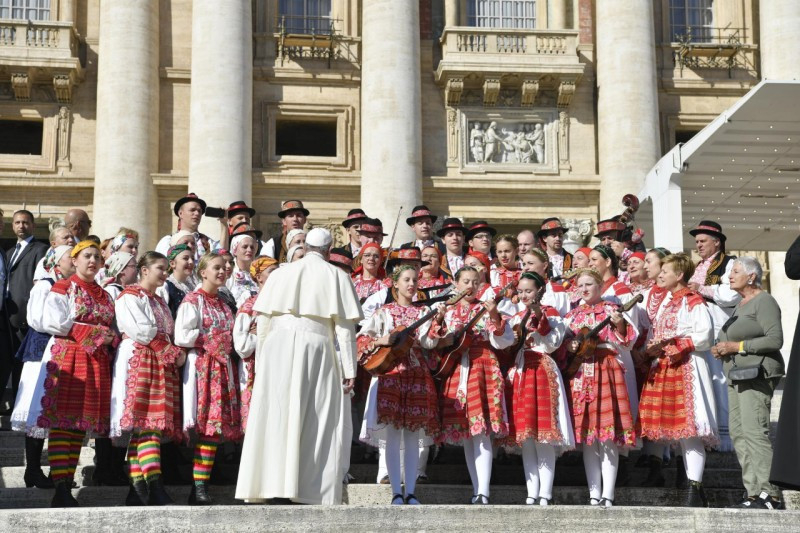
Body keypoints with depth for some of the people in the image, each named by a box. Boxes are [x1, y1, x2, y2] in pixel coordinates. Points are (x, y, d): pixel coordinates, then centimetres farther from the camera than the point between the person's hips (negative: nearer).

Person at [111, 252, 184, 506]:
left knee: (143, 428, 1)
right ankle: (156, 489, -25)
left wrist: (176, 353, 3)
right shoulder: (130, 296, 0)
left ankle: (137, 489, -2)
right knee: (147, 425, -17)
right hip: (139, 363, -8)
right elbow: (142, 332, -11)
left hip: (162, 367, 8)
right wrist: (173, 352, -7)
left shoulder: (159, 301, 27)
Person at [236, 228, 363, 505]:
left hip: (277, 349, 2)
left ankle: (262, 486, 7)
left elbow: (263, 323, 12)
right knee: (317, 423, 2)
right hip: (315, 350, -2)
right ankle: (315, 490, 0)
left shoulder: (279, 274, 14)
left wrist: (260, 363, 18)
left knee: (272, 419, 5)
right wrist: (349, 370, 2)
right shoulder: (336, 276, 6)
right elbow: (345, 328, 1)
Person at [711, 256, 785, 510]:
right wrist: (722, 350, 10)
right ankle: (755, 493, 5)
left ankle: (770, 495, -15)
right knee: (738, 432, 4)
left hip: (757, 373, -10)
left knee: (754, 431, -16)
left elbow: (775, 339, -16)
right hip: (737, 375, 10)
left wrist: (737, 346, -14)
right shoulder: (741, 304, 22)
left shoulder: (764, 301, -6)